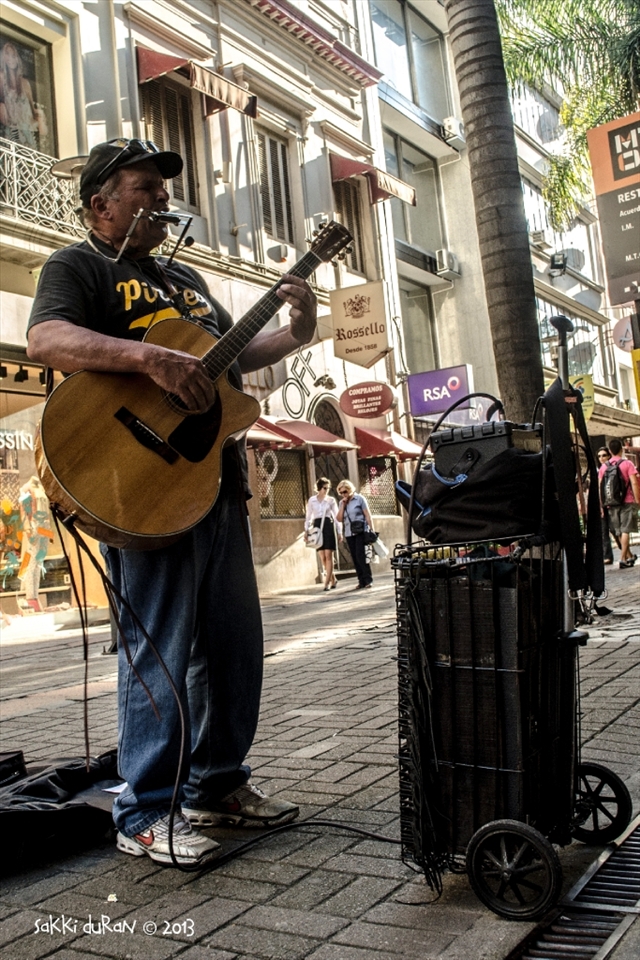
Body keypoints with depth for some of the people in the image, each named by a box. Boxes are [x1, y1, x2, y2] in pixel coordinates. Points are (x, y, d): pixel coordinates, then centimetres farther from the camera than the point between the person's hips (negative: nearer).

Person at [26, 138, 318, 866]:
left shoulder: (185, 278, 25)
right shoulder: (78, 266, 0)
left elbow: (231, 354, 27)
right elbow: (44, 340, -19)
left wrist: (295, 334, 10)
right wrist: (151, 357, -30)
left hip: (217, 476, 9)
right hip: (144, 483, -8)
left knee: (234, 643, 11)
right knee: (158, 652, -6)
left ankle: (218, 784, 26)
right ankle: (145, 815, 8)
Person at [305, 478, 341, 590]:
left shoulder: (331, 500, 3)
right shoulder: (311, 500, 6)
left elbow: (337, 516, 6)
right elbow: (308, 516, 12)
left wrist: (340, 531, 3)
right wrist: (306, 530, 5)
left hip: (328, 526, -2)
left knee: (328, 555, -8)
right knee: (323, 557, 2)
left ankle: (327, 582, -6)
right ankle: (333, 580, 16)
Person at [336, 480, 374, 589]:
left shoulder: (359, 499, 0)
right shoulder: (342, 503, 11)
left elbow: (367, 515, -2)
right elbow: (339, 519, 2)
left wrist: (372, 530, -8)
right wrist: (343, 505, -4)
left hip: (361, 532, -5)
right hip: (349, 534, 5)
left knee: (360, 555, -13)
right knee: (355, 558, 3)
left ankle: (368, 579, -7)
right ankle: (362, 581, 6)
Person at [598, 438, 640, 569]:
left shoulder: (603, 466, 6)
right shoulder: (627, 464, -3)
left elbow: (600, 487, 5)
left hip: (611, 504, 3)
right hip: (626, 501, -3)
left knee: (619, 532, 13)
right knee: (625, 531, -1)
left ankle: (629, 556, 25)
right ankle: (623, 559, -7)